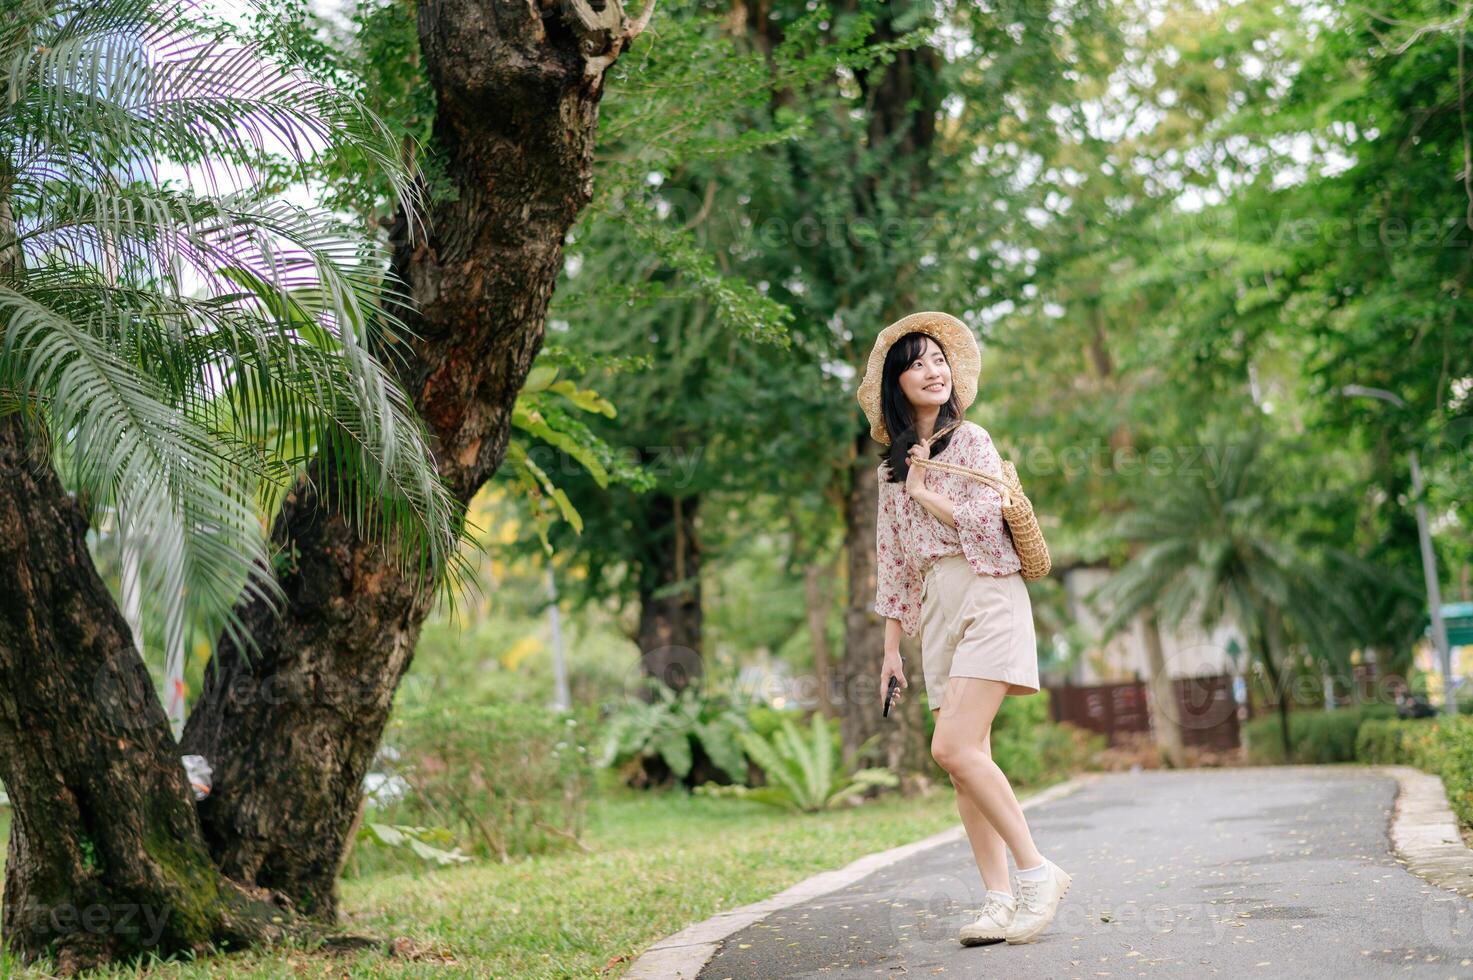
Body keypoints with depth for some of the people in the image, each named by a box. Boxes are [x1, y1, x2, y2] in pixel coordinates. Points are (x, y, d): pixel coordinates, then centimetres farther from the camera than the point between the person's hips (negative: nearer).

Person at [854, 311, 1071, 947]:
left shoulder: (971, 440, 1)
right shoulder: (892, 466, 17)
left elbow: (986, 522, -12)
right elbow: (893, 561, 18)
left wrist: (924, 492, -1)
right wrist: (891, 649, 15)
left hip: (986, 600, -6)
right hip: (936, 613, 6)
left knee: (954, 747, -20)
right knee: (965, 761, -1)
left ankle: (1037, 871, -12)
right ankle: (1000, 900, 1)